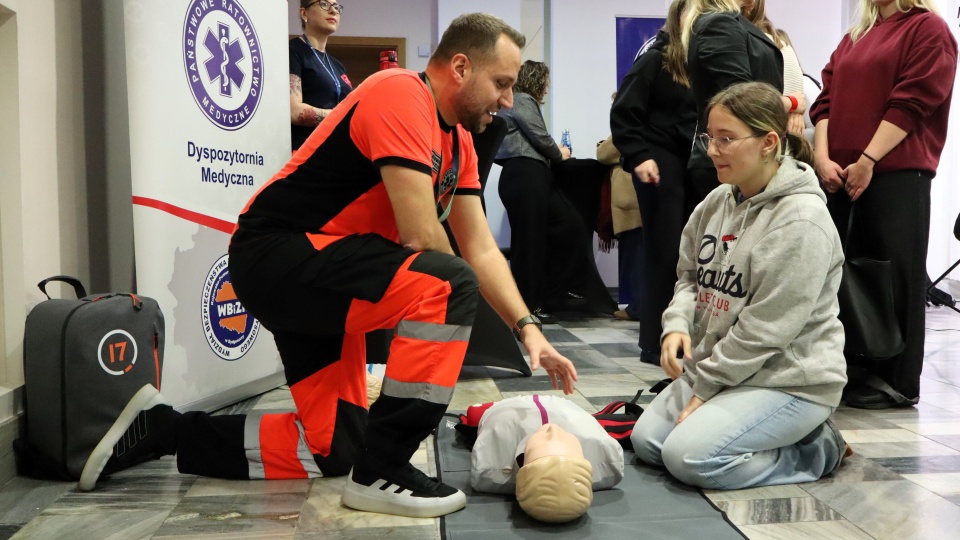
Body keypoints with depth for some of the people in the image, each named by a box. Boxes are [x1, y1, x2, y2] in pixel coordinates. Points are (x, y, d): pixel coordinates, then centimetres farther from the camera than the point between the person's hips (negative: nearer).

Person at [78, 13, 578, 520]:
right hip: (277, 253, -10)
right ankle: (380, 473, -17)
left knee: (334, 449, 11)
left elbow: (481, 250, 8)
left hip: (316, 270, 10)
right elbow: (421, 239, -24)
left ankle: (157, 427, 22)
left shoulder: (458, 140, 11)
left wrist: (527, 327, -3)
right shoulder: (401, 95, -18)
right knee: (445, 286, -27)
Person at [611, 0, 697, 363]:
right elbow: (623, 114, -7)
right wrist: (639, 158, -15)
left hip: (696, 167, 5)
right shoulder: (654, 60, -3)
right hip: (662, 166, -5)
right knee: (664, 252, -2)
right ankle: (655, 343, 7)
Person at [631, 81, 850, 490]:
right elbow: (688, 276, 14)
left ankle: (816, 451, 0)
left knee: (688, 456, -22)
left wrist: (704, 388, -16)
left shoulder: (801, 222, -20)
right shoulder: (717, 202, 4)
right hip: (716, 368, 8)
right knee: (646, 441, 3)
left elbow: (765, 329, -22)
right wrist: (677, 325, -8)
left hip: (789, 379, -8)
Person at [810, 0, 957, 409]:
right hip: (842, 175, 6)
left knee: (895, 275, -2)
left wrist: (868, 161, -15)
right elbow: (828, 100, 12)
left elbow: (912, 102, -10)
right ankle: (856, 371, 17)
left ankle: (897, 381, 7)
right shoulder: (854, 38, 20)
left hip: (898, 173, -6)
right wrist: (823, 158, -3)